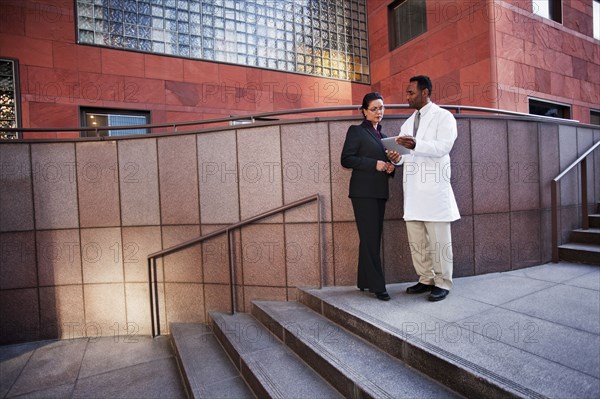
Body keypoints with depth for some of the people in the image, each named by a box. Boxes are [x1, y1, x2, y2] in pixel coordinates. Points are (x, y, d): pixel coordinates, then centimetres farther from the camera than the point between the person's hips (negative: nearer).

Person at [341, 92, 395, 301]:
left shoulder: (382, 135, 21)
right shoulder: (356, 131, 1)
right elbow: (346, 159, -9)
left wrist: (389, 166, 2)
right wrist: (374, 164, -16)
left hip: (379, 192, 7)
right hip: (363, 191, -7)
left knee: (373, 238, 8)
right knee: (370, 238, -7)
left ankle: (364, 281, 18)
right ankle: (377, 285, 0)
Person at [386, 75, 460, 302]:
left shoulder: (443, 117, 2)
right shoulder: (408, 123, 22)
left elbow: (443, 147, -14)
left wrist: (415, 144, -30)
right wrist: (397, 157, -2)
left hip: (434, 188, -6)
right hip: (412, 190, 7)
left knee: (439, 239, 0)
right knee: (416, 240, 9)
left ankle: (442, 283, 12)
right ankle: (426, 279, 22)